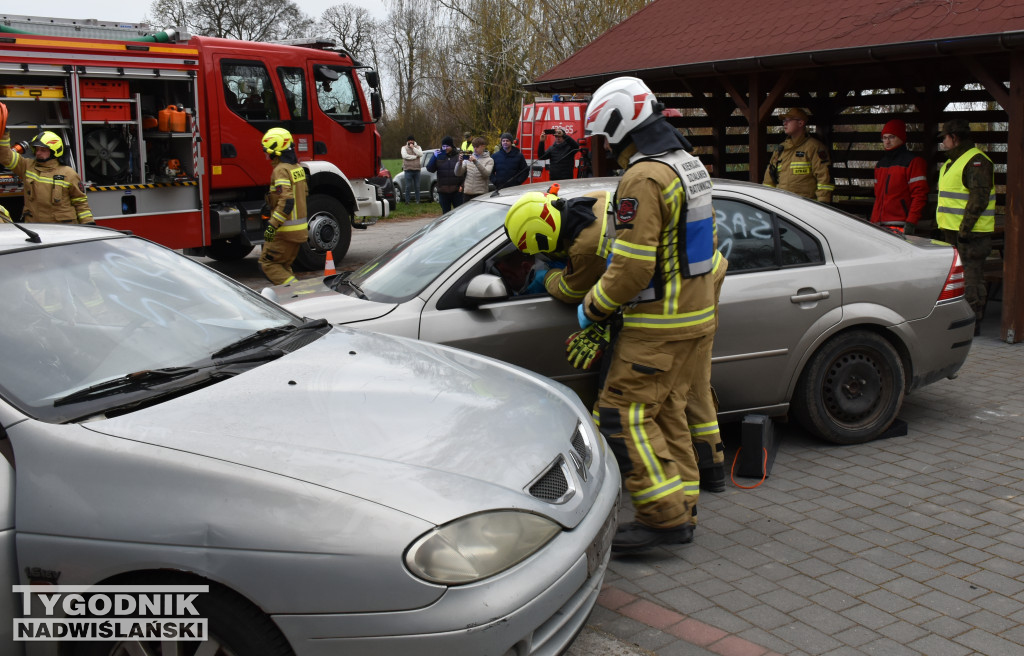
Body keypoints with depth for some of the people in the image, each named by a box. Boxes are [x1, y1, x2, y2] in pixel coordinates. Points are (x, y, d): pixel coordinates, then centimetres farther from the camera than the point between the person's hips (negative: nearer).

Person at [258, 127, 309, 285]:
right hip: (300, 229, 9)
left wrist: (273, 225, -27)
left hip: (286, 229, -9)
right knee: (284, 265, 18)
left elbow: (286, 200, -27)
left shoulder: (281, 170, -18)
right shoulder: (297, 167, 11)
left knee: (267, 263, -1)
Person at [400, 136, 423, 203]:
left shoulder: (418, 147, 13)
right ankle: (407, 201, 2)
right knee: (408, 186, -4)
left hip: (417, 170, 2)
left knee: (417, 186, 5)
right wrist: (415, 156, -9)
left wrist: (413, 148, -11)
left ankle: (418, 200, 12)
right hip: (408, 170, -2)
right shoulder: (404, 148, 7)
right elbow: (405, 156, -12)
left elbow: (420, 154, -7)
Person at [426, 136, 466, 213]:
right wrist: (434, 157, -13)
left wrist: (462, 185, -12)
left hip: (456, 190, -2)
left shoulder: (459, 156, -1)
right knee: (446, 213, 11)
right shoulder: (439, 156, 6)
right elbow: (430, 169, -2)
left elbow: (465, 172, -3)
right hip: (443, 191, 3)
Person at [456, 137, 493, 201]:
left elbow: (486, 173, -16)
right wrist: (460, 162, -13)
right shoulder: (468, 158, 11)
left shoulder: (489, 160, 3)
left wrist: (476, 162, -23)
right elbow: (457, 173, 5)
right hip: (467, 192, 3)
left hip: (480, 193, -3)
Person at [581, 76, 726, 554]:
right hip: (697, 316, 10)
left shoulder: (644, 178, -19)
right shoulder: (690, 166, 13)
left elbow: (632, 267, -23)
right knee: (667, 412, 15)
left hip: (658, 325, -10)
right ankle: (682, 510, 21)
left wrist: (591, 309, -8)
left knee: (622, 414, -5)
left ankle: (665, 516, -3)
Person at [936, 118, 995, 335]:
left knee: (971, 278, -7)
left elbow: (979, 198, -21)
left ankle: (973, 323, -4)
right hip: (953, 231, 11)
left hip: (970, 233, -11)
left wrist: (965, 228, -23)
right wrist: (946, 226, 22)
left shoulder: (976, 162, -13)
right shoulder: (953, 162, 20)